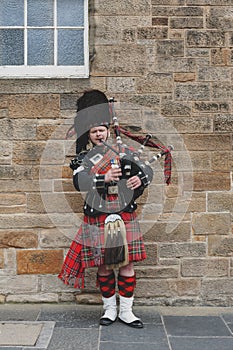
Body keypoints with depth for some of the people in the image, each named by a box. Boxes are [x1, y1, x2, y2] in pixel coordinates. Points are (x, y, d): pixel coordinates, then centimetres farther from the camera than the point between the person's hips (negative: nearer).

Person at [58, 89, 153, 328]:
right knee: (104, 266, 8)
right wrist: (104, 178, -26)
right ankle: (109, 309, 25)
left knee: (127, 265, 4)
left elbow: (147, 169, 7)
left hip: (124, 217, 1)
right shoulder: (83, 159, 5)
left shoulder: (124, 152, 10)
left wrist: (140, 178, -15)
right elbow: (78, 182, -13)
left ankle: (126, 311, 16)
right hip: (97, 219, -1)